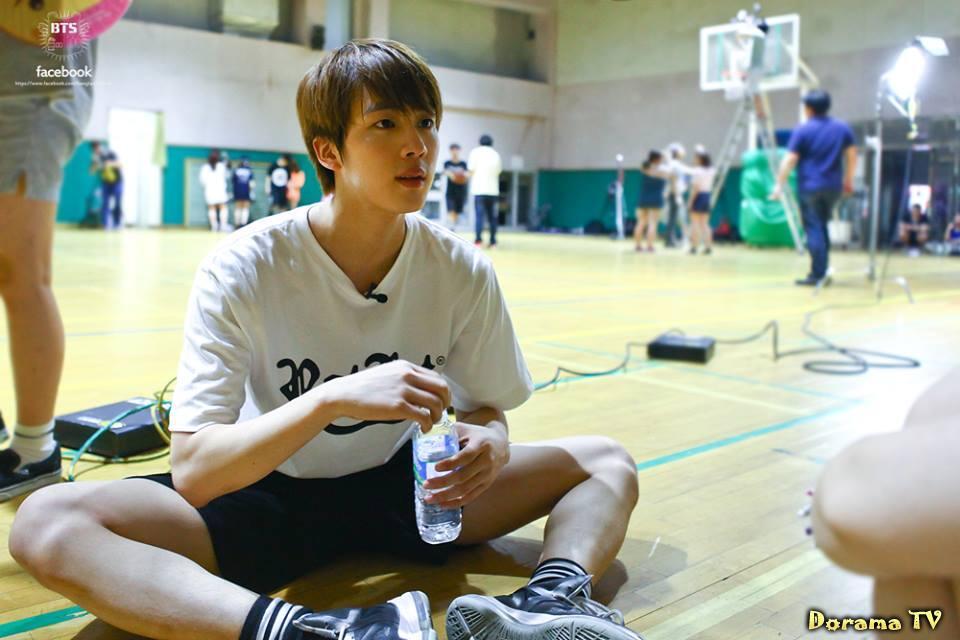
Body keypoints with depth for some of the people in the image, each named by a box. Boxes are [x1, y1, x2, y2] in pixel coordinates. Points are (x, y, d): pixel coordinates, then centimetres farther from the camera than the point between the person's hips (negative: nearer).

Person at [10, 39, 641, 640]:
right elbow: (192, 472, -23)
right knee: (47, 521, -27)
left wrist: (489, 442, -24)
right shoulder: (245, 270, -19)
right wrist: (333, 399, -39)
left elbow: (487, 409, 1)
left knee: (608, 462, -10)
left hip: (403, 488, 3)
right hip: (267, 500, -2)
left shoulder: (462, 271, -12)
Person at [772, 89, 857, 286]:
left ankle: (818, 275, -5)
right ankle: (822, 271, 18)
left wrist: (779, 185, -8)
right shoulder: (843, 128, 8)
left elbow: (789, 160, -11)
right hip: (833, 186, 5)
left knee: (814, 230, -2)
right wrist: (848, 179, 24)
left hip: (810, 187, -5)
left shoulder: (803, 131, -6)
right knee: (822, 227, 18)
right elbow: (852, 156, 13)